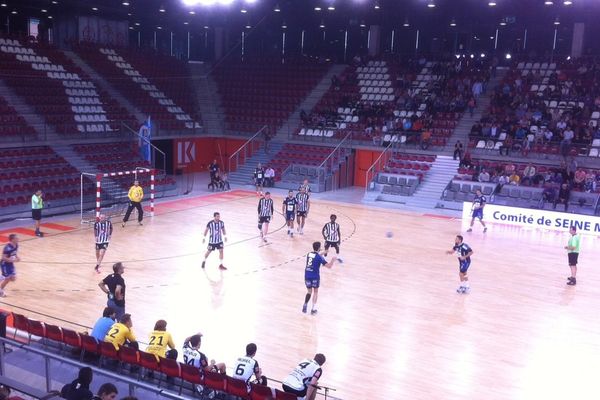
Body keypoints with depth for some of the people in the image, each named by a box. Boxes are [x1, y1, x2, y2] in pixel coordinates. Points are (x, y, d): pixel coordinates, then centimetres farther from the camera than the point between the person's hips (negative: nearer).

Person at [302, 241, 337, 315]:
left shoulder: (309, 254, 6)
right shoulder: (319, 257, -11)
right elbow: (329, 266, -12)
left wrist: (321, 254, 39)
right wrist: (333, 260, 5)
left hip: (307, 276, 4)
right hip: (315, 277, -4)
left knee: (309, 291, 22)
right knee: (315, 291, 14)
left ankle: (305, 305, 8)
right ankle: (313, 309, 12)